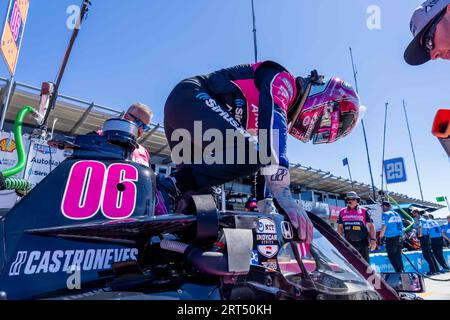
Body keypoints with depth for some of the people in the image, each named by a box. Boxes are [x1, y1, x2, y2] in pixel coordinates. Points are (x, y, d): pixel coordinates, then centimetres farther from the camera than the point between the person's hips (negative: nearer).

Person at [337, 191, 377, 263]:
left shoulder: (364, 211, 1)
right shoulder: (342, 212, 6)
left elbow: (371, 226, 0)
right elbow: (340, 227, 11)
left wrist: (373, 239, -10)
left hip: (363, 243, -2)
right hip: (349, 243, 2)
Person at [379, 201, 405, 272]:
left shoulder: (385, 214, -10)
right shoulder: (397, 214, 14)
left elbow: (384, 227, -15)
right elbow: (401, 227, 17)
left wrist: (380, 237, -6)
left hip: (390, 239, -8)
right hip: (399, 239, 8)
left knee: (392, 257, 1)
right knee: (398, 257, 15)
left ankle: (399, 272, -2)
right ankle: (402, 271, 19)